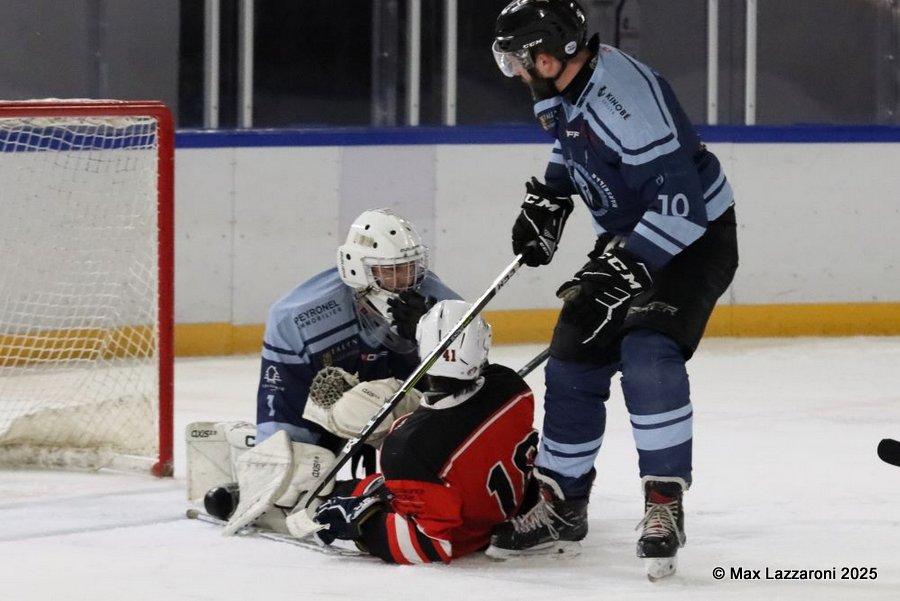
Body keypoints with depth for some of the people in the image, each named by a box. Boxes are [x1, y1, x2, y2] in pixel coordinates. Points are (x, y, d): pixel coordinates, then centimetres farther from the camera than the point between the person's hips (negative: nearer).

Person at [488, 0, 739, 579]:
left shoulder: (626, 97, -31)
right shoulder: (562, 90, -2)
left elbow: (679, 203, -34)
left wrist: (623, 270, -36)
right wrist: (548, 199, 11)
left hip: (697, 233, -10)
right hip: (629, 236, 10)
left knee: (648, 353, -27)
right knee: (573, 363, 8)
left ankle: (665, 505, -20)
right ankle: (562, 508, 20)